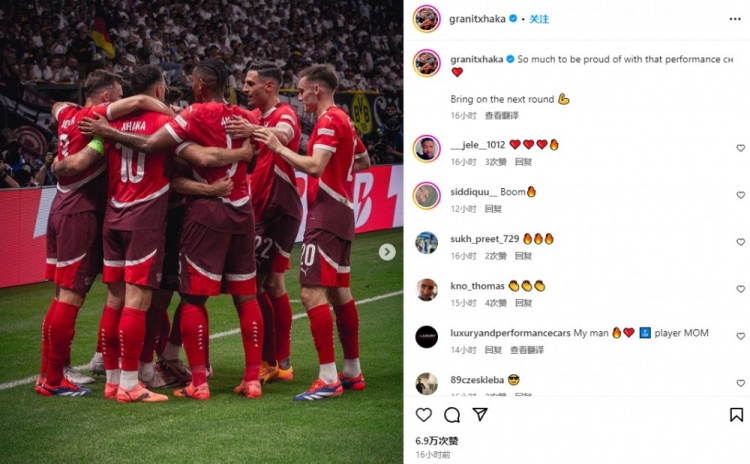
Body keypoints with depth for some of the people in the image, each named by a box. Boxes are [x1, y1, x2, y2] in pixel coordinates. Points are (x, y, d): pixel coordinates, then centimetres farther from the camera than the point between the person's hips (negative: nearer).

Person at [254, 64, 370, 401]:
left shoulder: (329, 121, -13)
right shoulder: (343, 120, 16)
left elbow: (314, 167, -25)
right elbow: (364, 162, 29)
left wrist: (278, 148, -20)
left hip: (326, 215, -10)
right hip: (342, 211, 10)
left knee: (312, 292, -13)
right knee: (339, 292, 14)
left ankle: (328, 379, -16)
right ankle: (352, 372, 20)